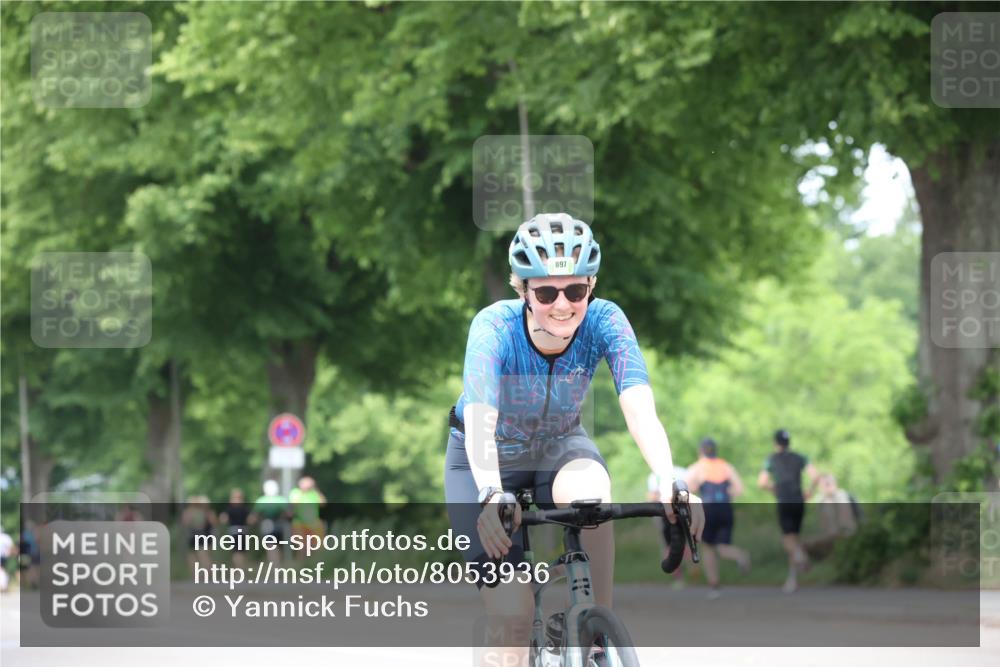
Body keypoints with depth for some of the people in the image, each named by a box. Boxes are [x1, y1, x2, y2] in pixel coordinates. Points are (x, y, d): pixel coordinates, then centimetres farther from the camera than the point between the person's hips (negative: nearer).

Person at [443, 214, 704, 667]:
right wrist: (490, 495, -63)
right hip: (487, 459, -2)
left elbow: (640, 412, -36)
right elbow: (480, 422, -44)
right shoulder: (495, 327, -31)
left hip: (558, 447, 2)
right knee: (512, 620, -16)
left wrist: (670, 485, -54)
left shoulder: (604, 321, -25)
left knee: (589, 493, -35)